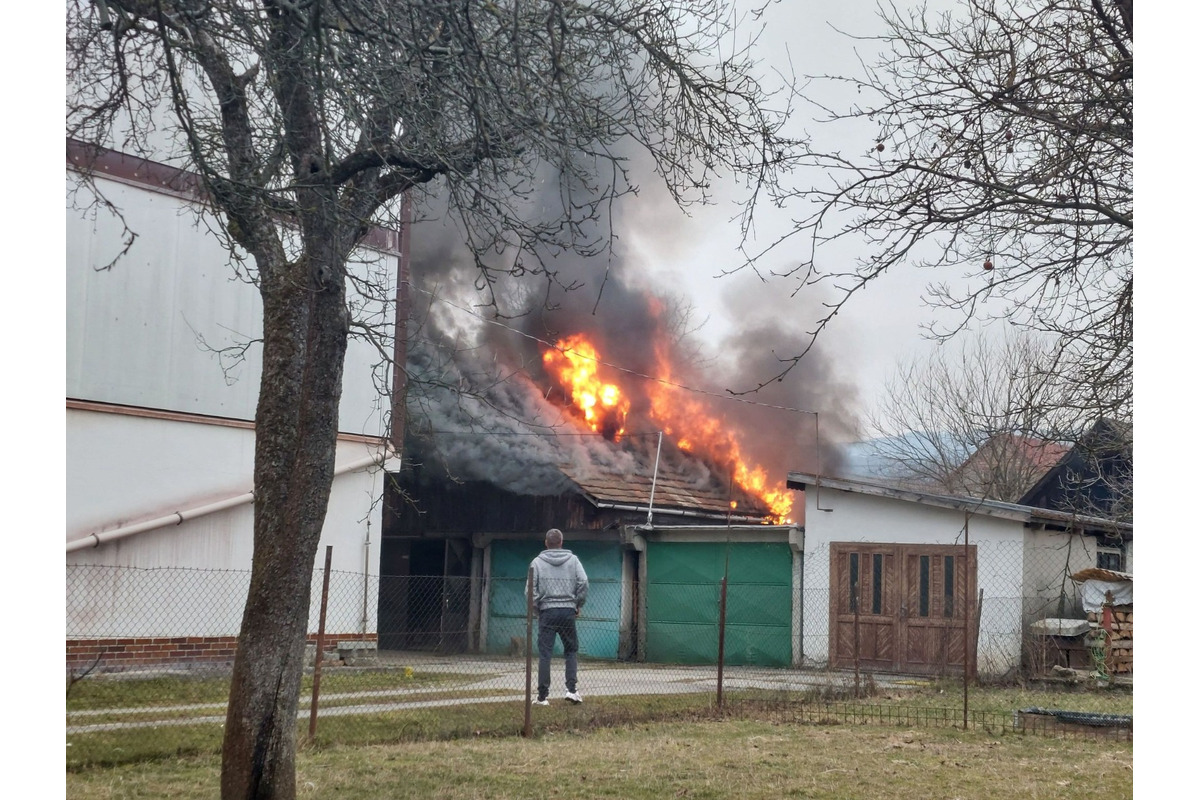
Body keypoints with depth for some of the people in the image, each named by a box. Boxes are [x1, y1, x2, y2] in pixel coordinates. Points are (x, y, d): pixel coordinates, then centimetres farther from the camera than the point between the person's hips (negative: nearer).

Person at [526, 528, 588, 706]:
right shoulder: (572, 560, 5)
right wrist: (578, 605, 7)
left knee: (544, 654, 0)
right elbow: (583, 582, -4)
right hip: (568, 611, 1)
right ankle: (571, 689, 0)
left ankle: (543, 696, -1)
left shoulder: (537, 562, 3)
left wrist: (536, 609, 8)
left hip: (547, 611, -1)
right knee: (571, 650, 12)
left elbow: (531, 590, -2)